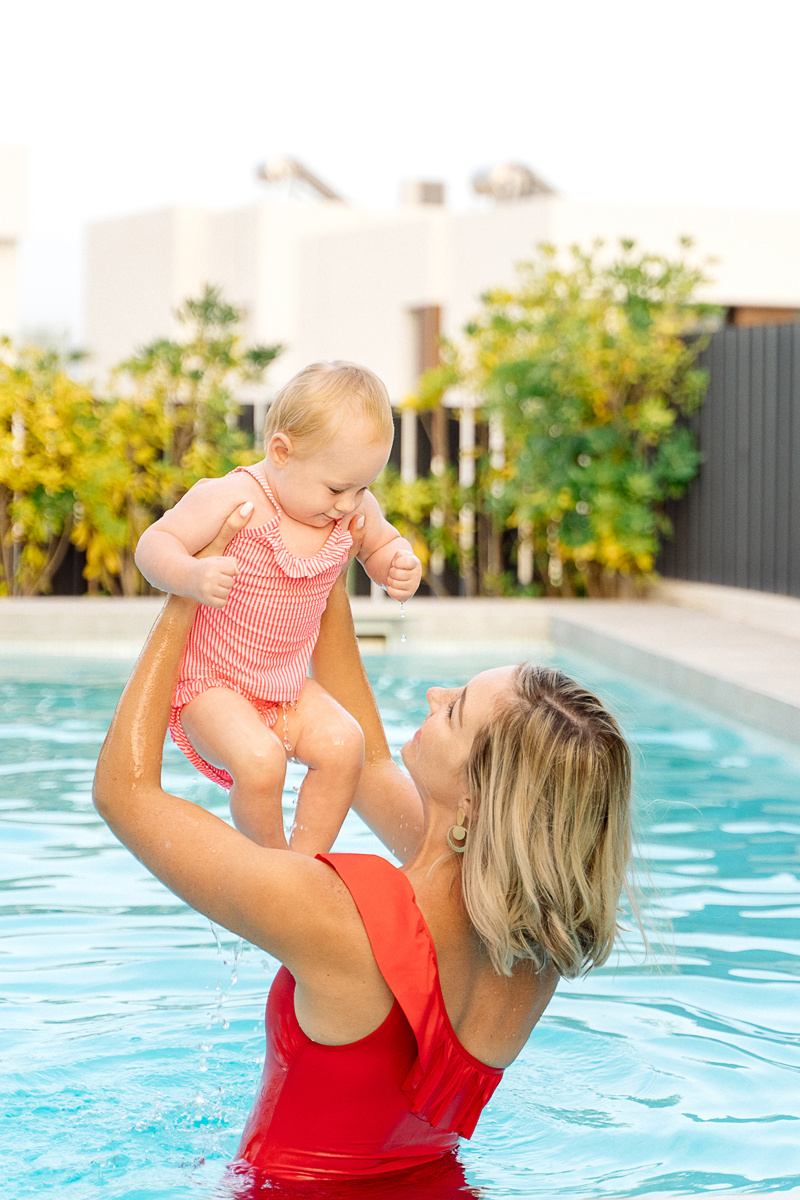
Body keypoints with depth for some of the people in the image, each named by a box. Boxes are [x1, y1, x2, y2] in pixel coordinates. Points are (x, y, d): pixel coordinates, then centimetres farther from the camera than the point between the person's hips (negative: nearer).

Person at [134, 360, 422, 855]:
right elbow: (155, 544, -22)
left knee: (343, 743, -18)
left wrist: (399, 566, -8)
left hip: (288, 684, 6)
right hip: (208, 682, -6)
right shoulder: (231, 499, -22)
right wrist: (192, 577, -44)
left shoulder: (354, 509, -3)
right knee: (260, 762, -30)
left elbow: (382, 545, 17)